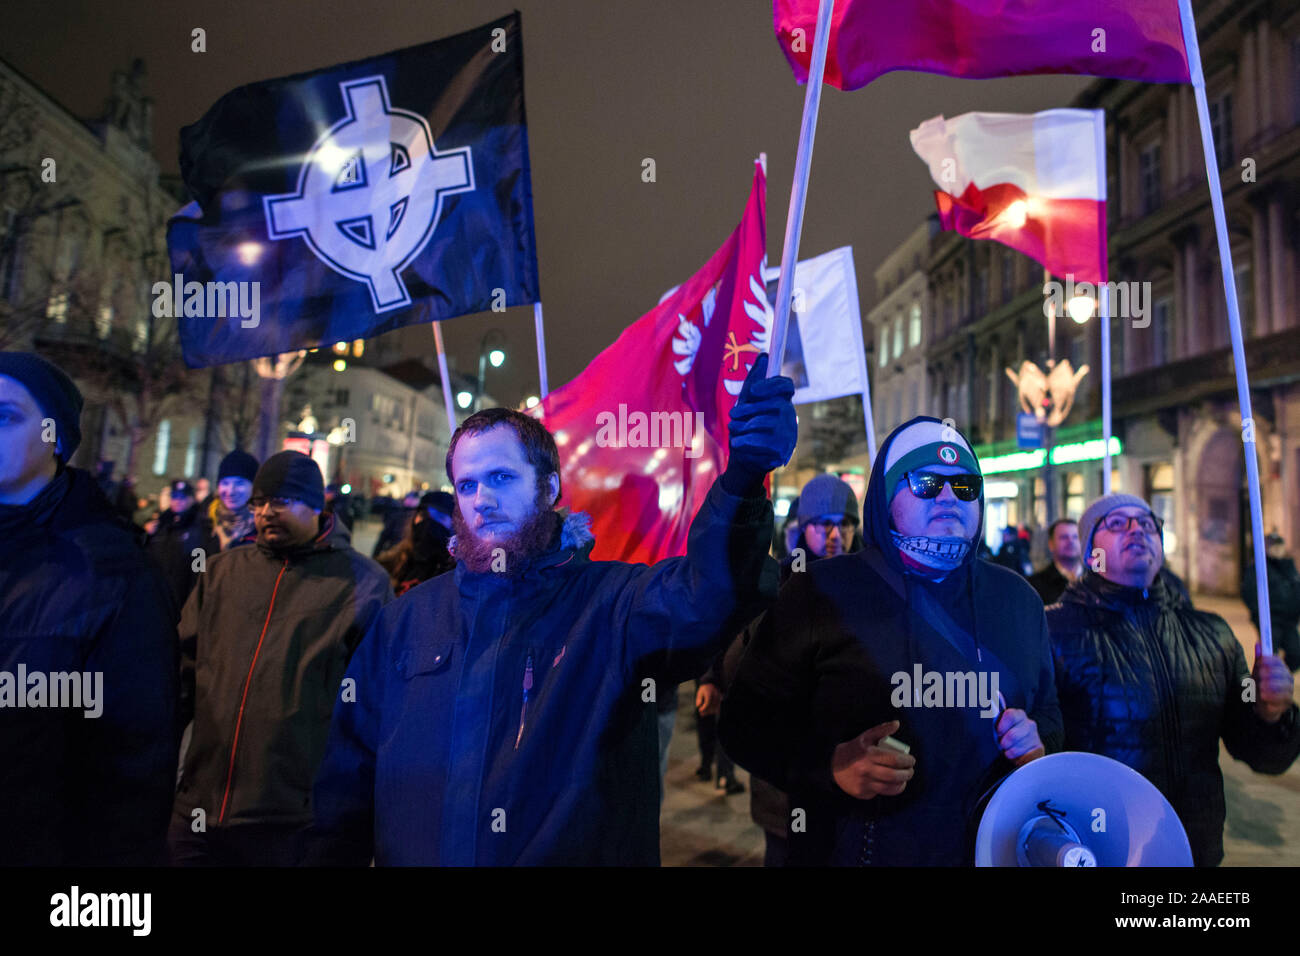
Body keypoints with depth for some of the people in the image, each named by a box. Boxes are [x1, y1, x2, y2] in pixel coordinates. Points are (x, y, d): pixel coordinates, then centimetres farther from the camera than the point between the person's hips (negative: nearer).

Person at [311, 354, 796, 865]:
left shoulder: (612, 602, -11)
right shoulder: (407, 619, 1)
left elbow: (706, 596, -33)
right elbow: (350, 770, 6)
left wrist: (742, 480, -49)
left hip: (579, 852, -2)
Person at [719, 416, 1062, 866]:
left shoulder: (1016, 598, 5)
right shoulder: (819, 591, -10)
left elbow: (1048, 708, 17)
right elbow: (745, 720, -9)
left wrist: (1039, 741, -5)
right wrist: (829, 765, -25)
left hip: (989, 851, 4)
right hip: (845, 851, -4)